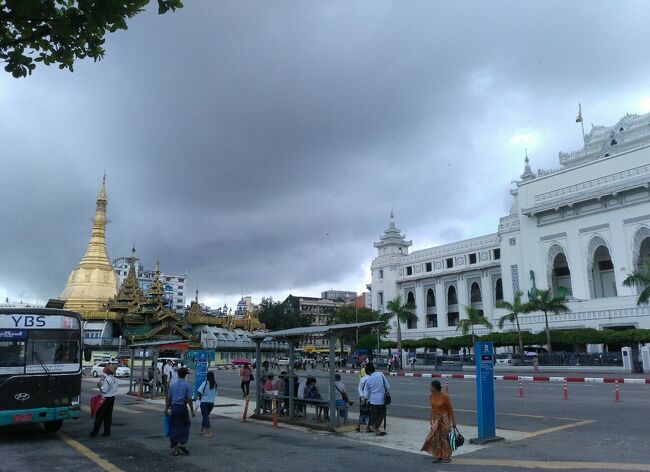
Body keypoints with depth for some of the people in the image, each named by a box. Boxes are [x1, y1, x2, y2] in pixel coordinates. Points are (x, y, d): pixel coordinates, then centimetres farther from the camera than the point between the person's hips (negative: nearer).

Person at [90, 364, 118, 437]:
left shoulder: (107, 379, -21)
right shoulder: (114, 379, 6)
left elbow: (104, 390, -22)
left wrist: (99, 385, -5)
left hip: (105, 399, -8)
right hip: (112, 398, 8)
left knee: (99, 415, 1)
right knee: (108, 416, 12)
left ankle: (95, 432, 7)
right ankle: (107, 432, 16)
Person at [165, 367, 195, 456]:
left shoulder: (172, 385, 8)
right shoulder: (187, 385, -5)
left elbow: (168, 398, 9)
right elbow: (189, 399, -9)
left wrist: (166, 409, 17)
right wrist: (192, 410, -5)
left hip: (174, 408, 4)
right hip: (182, 407, -4)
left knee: (174, 428, 8)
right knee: (185, 425, 12)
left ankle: (175, 448, 10)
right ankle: (181, 443, 0)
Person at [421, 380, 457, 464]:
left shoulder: (444, 396, -19)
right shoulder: (431, 396, -2)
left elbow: (450, 409, -11)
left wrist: (453, 422, -8)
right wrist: (431, 419, 15)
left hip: (444, 418, -5)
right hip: (435, 419, 5)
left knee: (444, 437, 0)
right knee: (435, 437, 4)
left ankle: (447, 456, 14)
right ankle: (438, 456, 17)